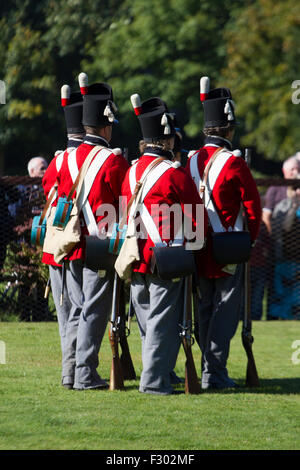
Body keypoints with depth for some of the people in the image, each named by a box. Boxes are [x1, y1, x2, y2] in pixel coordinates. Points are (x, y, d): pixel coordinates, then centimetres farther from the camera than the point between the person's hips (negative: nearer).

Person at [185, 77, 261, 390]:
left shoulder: (191, 161, 4)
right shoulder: (233, 163, -13)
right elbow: (253, 208, -9)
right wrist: (249, 241, 6)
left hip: (198, 247, 6)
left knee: (205, 308, 14)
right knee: (225, 309, -1)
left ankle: (208, 370, 17)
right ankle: (215, 373, -5)